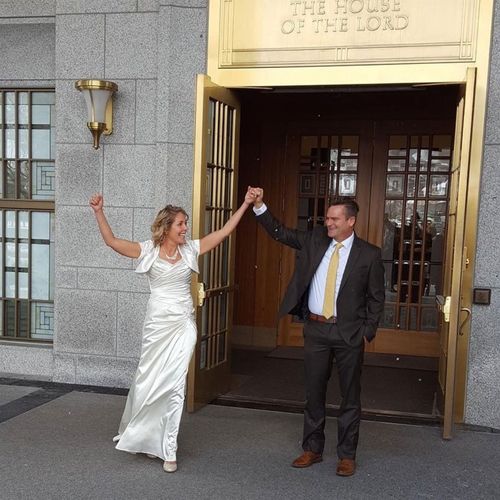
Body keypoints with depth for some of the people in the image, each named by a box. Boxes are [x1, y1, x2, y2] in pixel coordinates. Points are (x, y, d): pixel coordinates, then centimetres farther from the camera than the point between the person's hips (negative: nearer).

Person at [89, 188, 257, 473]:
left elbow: (225, 231, 4)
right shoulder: (149, 250, -2)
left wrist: (246, 204, 1)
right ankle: (145, 437, 34)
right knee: (150, 381, 9)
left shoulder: (191, 249, 3)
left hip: (183, 324, 1)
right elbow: (111, 241, -4)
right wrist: (99, 212, -11)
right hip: (158, 323, -1)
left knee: (174, 384, -1)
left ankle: (168, 450, 8)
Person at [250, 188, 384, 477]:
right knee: (314, 392, 13)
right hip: (316, 329, 3)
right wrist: (260, 206, -7)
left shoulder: (369, 254, -6)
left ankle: (347, 454, 23)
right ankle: (313, 449, 28)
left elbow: (376, 298, -1)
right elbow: (280, 232, 5)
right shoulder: (315, 240, 3)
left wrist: (368, 332, -6)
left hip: (349, 333, -3)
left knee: (350, 395, 8)